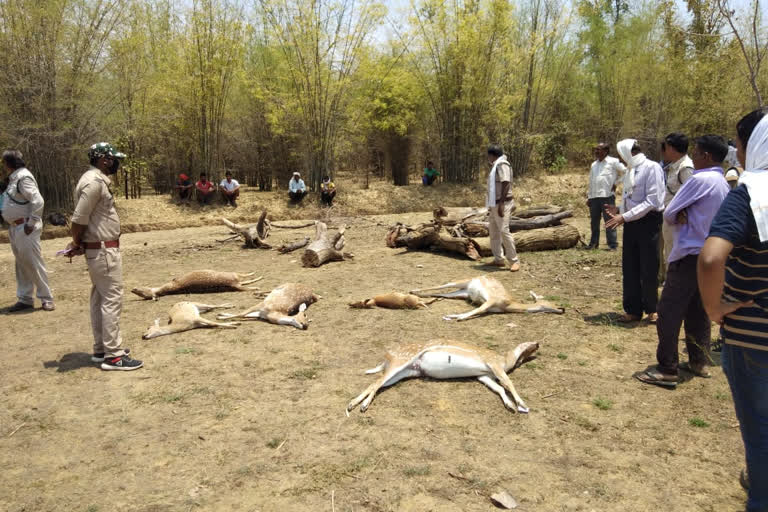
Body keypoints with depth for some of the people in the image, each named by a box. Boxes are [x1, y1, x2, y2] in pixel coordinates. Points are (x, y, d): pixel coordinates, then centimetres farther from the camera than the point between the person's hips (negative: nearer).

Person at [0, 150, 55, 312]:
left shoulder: (23, 177, -16)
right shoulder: (14, 177, 13)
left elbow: (38, 201, -24)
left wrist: (31, 224, -20)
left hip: (25, 228, -10)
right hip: (15, 227, 10)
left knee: (34, 263, -5)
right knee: (21, 265, 13)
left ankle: (46, 299, 2)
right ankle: (25, 299, 20)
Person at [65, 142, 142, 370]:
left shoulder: (97, 180, 13)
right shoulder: (94, 182, -19)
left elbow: (83, 218, 14)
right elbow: (79, 219, -19)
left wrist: (78, 243, 4)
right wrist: (77, 244, -4)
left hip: (101, 249, 10)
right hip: (103, 250, -10)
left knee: (100, 299, 14)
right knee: (112, 299, -8)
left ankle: (101, 349, 23)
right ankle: (113, 356, -4)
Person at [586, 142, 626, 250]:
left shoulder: (613, 162, 0)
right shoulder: (593, 164, 18)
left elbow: (625, 172, 2)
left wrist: (616, 183, -1)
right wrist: (589, 197, 16)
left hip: (607, 196, -6)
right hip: (594, 197, 6)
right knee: (594, 221, 9)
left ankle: (612, 244, -2)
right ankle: (593, 243, 18)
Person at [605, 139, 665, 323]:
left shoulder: (652, 168, -12)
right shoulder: (629, 171, 11)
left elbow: (652, 201, -19)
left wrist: (624, 217, -21)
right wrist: (619, 211, -1)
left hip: (648, 222, -7)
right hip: (631, 223, 7)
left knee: (649, 269, 3)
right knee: (629, 269, 8)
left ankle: (651, 309, 19)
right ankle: (633, 310, 17)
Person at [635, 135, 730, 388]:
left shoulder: (700, 180, -17)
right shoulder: (724, 185, 11)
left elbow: (669, 214, -13)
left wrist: (680, 217, 6)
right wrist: (685, 216, -3)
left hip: (690, 255, -9)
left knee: (669, 312, -6)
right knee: (698, 310, 16)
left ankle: (667, 370, -4)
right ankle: (699, 362, 24)